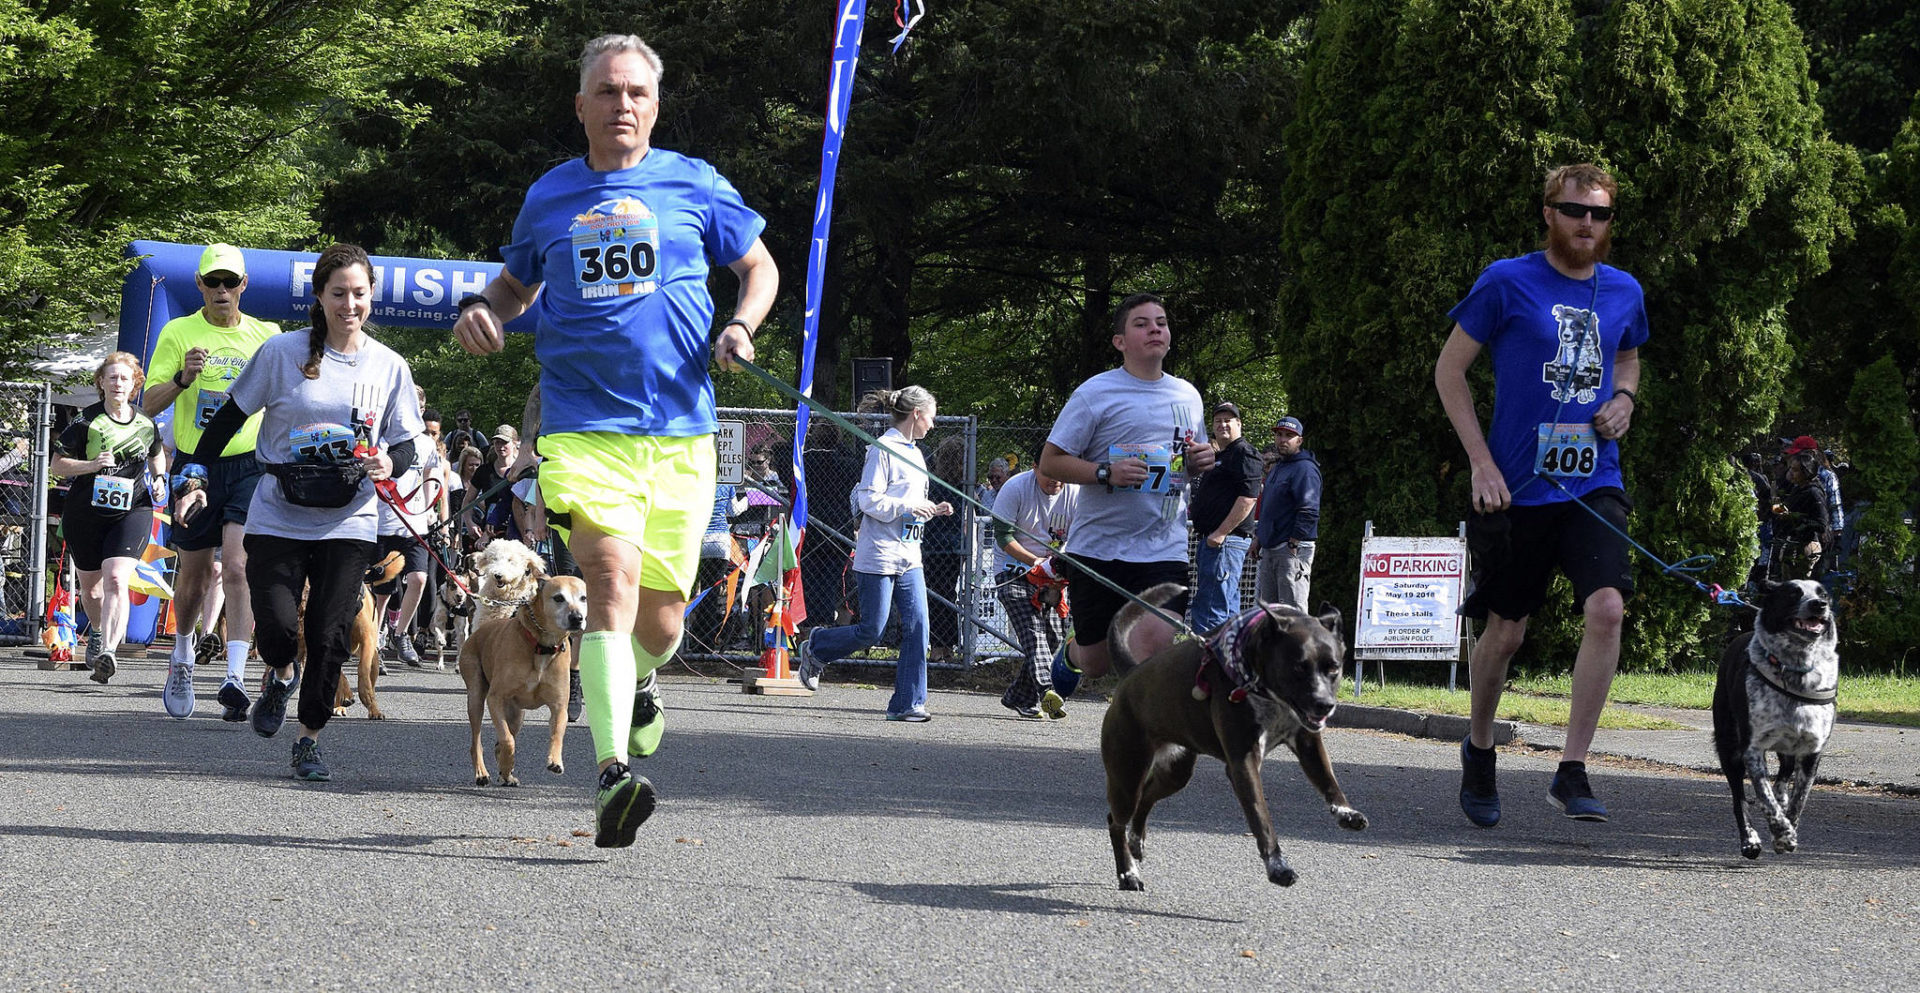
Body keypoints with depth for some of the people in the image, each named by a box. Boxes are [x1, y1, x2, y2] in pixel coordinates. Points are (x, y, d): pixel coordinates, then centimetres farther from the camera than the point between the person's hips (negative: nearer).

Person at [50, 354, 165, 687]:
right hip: (86, 513, 1)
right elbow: (56, 464, -3)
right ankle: (100, 633, 46)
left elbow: (156, 454, 25)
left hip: (132, 511, -1)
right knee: (90, 586, 15)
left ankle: (108, 652, -31)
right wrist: (92, 465, -18)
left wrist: (158, 479, 6)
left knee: (116, 580, -21)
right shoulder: (87, 421, -4)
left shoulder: (146, 422, 4)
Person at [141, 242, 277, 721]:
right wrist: (183, 378, -22)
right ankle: (183, 654, 39)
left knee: (237, 569, -17)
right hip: (195, 466, 1)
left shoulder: (265, 335, 6)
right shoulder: (178, 333, 1)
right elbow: (149, 404, -4)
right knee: (194, 575, 11)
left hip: (249, 466, -1)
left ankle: (235, 678, -24)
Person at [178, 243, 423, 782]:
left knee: (329, 637, -5)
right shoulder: (283, 352, -2)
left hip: (349, 522, 1)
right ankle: (279, 677, 24)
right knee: (277, 628, -13)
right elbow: (230, 416, 4)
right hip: (278, 516, -1)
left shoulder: (389, 367, 4)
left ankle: (309, 739, 11)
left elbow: (406, 441, 11)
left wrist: (389, 462, -13)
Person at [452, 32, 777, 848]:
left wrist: (741, 326, -2)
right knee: (612, 583, -22)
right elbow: (516, 283, 27)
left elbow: (759, 267, 18)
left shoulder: (694, 185, 8)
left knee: (659, 622, 6)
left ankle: (636, 683, 45)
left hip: (680, 432, 1)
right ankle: (614, 775, -30)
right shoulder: (550, 196, 11)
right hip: (584, 428, -1)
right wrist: (481, 311, 4)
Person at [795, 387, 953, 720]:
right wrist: (907, 508, -22)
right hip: (880, 553, -8)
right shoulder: (883, 449, -9)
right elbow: (869, 499, -16)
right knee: (871, 630, -5)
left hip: (908, 556, 8)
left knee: (916, 626, -4)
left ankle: (907, 703, -3)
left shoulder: (915, 454, 19)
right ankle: (815, 649, 21)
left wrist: (931, 511, 10)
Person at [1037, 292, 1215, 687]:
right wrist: (1106, 473, -21)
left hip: (1164, 550, 3)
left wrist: (1202, 460, 3)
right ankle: (1070, 655, 43)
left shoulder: (1187, 396, 12)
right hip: (1097, 548, -3)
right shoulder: (1095, 394, -5)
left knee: (1156, 649, -17)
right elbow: (1050, 462, -6)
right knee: (1097, 662, 7)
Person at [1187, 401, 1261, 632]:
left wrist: (1221, 533, -22)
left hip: (1227, 540, -11)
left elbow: (1249, 497, -19)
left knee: (1211, 612, -16)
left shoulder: (1243, 454, -8)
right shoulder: (1217, 456, 24)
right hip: (1211, 539, 11)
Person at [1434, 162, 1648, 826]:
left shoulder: (1624, 292, 7)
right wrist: (1481, 461, -8)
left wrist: (1624, 400, 5)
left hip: (1594, 484, 2)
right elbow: (1449, 369, 0)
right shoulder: (1507, 283, -5)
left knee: (1606, 607, -19)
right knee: (1505, 631, 7)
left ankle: (1571, 772, -14)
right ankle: (1478, 750, 35)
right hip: (1516, 488, -2)